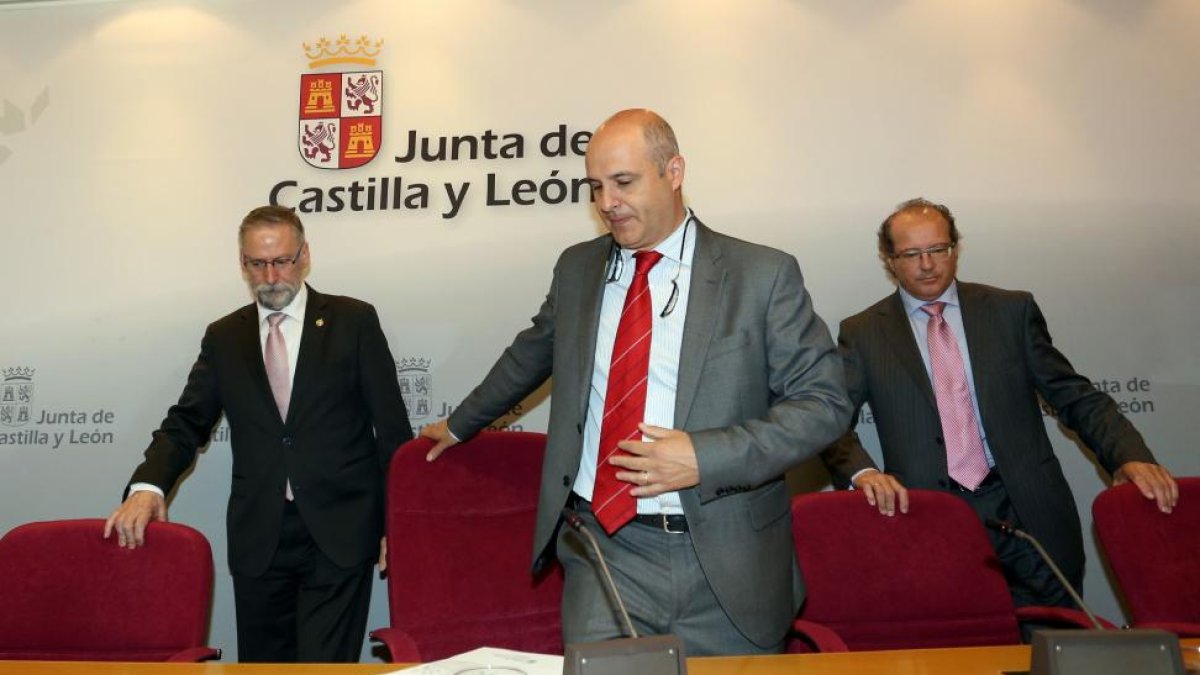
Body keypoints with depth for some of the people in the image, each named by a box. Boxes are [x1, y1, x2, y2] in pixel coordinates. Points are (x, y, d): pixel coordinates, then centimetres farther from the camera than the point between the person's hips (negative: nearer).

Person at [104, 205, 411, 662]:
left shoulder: (354, 322, 0)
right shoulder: (223, 338, 10)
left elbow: (392, 427, 0)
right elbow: (186, 424, 9)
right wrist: (147, 486, -11)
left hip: (338, 535, -3)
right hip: (258, 539, 3)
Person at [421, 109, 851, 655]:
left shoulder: (763, 275, -5)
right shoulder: (577, 268, 8)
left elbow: (824, 402, -6)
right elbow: (529, 355, 24)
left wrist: (706, 457, -18)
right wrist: (459, 426, 35)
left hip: (725, 563, -2)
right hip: (603, 550, 3)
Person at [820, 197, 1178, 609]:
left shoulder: (1012, 311, 7)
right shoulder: (862, 333, 3)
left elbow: (1076, 397, 7)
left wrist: (1130, 456, -8)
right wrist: (862, 472, -22)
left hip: (1029, 513, 2)